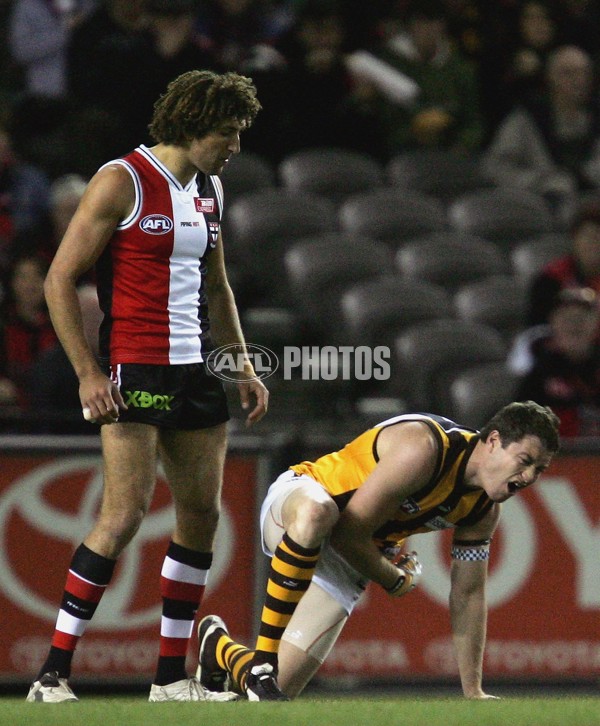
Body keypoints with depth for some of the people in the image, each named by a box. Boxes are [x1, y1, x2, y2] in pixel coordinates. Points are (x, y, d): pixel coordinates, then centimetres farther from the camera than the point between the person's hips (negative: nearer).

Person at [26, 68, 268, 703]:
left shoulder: (208, 190, 15)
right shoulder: (122, 181, -9)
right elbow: (59, 280, -10)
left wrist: (242, 364, 18)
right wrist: (88, 373, -16)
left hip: (196, 373, 8)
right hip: (134, 372, -8)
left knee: (202, 514, 6)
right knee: (125, 513, -15)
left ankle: (171, 677, 14)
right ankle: (52, 675, -12)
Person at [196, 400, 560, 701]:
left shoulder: (485, 510, -3)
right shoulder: (423, 447, -30)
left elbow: (468, 595, 6)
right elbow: (348, 532, -28)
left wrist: (473, 693, 5)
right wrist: (395, 579, -12)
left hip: (343, 564, 7)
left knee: (280, 687, -6)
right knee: (315, 512, -47)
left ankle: (220, 648, 30)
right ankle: (263, 658, -37)